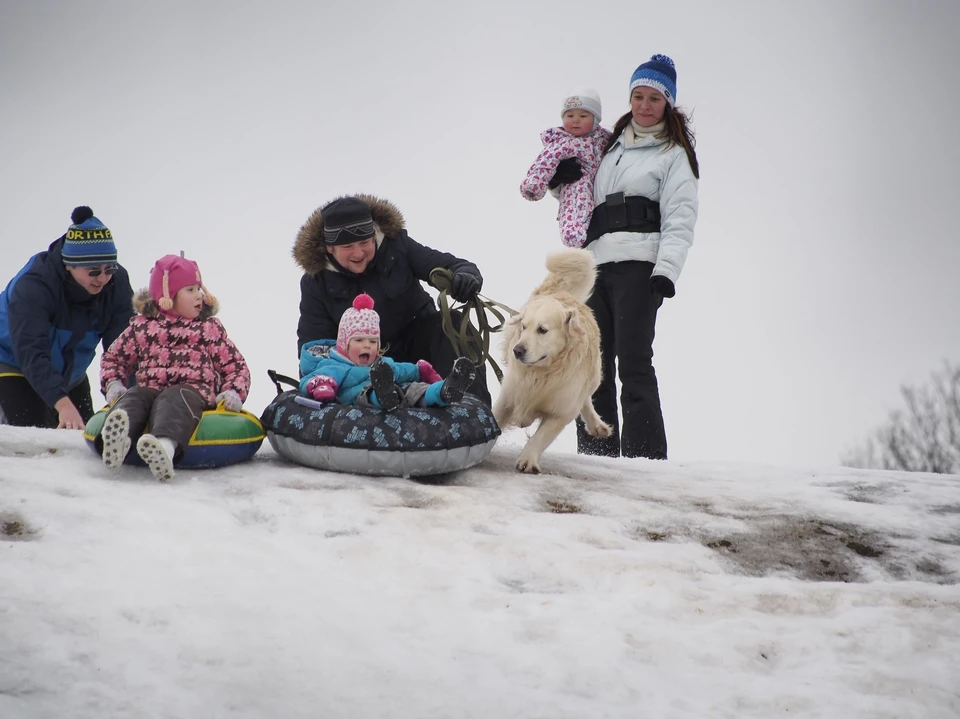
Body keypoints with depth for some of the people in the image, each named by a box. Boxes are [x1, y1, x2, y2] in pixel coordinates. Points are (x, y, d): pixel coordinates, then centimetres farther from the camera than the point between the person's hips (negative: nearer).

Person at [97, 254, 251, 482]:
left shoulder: (210, 327, 20)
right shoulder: (142, 326, 21)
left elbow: (235, 364, 17)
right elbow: (113, 357, 29)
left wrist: (234, 392, -4)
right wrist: (113, 384, 7)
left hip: (192, 389, -2)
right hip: (150, 388, 3)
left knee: (171, 401, -38)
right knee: (133, 397, -33)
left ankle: (165, 444, -74)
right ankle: (119, 437, -69)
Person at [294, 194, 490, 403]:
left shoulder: (396, 245, -16)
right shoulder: (316, 282, -12)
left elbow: (450, 266, -18)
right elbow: (312, 342, -9)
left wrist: (466, 277, -44)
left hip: (418, 340, -1)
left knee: (453, 325, -29)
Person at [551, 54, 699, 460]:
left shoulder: (674, 154, 7)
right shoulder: (612, 148, 25)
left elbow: (679, 220, -3)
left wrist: (666, 272, -17)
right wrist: (563, 180, 13)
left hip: (639, 266, -6)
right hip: (596, 266, 6)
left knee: (633, 362, -14)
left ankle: (646, 457, -14)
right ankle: (596, 454, 10)